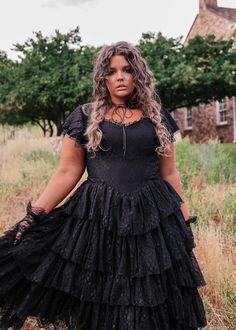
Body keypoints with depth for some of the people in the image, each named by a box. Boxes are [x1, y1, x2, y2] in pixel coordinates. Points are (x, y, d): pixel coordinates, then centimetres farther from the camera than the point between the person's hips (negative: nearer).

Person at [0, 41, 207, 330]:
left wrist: (184, 218, 9)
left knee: (154, 303, 8)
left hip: (154, 217, 1)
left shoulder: (158, 118, 7)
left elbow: (169, 173, 11)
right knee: (100, 302, 7)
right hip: (98, 218, -1)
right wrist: (35, 215, -9)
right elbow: (67, 173, -1)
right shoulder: (84, 117, 2)